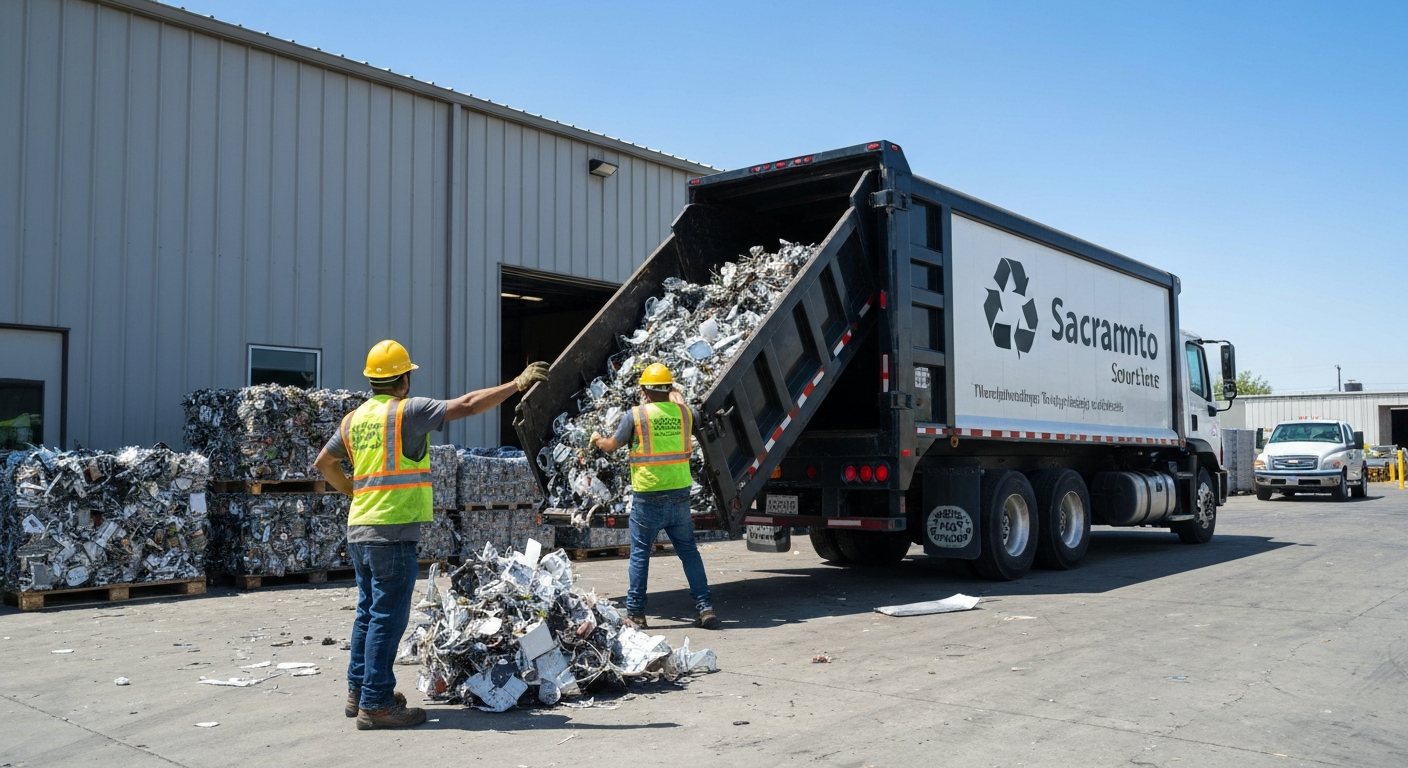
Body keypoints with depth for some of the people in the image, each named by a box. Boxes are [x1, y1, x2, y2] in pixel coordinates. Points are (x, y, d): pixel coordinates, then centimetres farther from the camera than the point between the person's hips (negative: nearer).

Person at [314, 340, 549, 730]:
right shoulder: (408, 410, -10)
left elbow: (324, 462, 25)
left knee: (368, 611, 17)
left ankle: (358, 690, 26)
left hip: (359, 529, 8)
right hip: (392, 531, -8)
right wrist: (517, 384, -10)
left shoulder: (354, 418, 13)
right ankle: (376, 703, -1)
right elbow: (466, 405, -14)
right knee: (387, 617, -4)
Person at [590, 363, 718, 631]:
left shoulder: (635, 415, -6)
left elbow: (611, 446, 6)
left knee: (640, 554, 7)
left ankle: (635, 613, 11)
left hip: (648, 498, -3)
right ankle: (705, 607, 8)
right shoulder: (683, 413, 4)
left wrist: (596, 439, 27)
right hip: (679, 495, 3)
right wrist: (678, 398, 44)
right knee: (689, 551, 11)